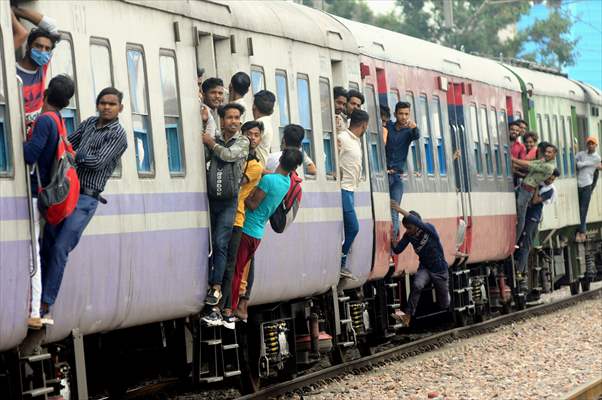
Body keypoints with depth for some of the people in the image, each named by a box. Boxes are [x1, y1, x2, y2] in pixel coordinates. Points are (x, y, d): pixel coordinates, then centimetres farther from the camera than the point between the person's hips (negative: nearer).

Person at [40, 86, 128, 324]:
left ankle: (46, 304, -6)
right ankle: (37, 294, 12)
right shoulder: (89, 123, 13)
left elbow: (97, 162, -15)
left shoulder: (117, 135, -7)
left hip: (85, 199, -6)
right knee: (46, 245, 4)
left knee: (60, 248, -11)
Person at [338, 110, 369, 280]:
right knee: (353, 227, -10)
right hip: (343, 189, -9)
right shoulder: (343, 138, -13)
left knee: (347, 229, 8)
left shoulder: (356, 141, 15)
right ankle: (340, 264, -4)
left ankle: (340, 264, 11)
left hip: (350, 190, 9)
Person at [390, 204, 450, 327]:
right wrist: (392, 237, -27)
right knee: (417, 285, -34)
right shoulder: (409, 235, -9)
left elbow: (418, 223, -44)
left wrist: (401, 210, -51)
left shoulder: (429, 229, -23)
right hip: (424, 268, 3)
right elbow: (397, 250, -8)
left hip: (439, 270, -2)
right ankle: (408, 316, -32)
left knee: (444, 305, 10)